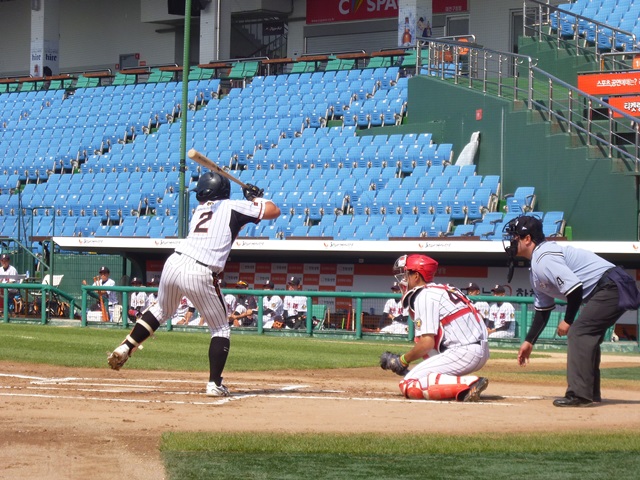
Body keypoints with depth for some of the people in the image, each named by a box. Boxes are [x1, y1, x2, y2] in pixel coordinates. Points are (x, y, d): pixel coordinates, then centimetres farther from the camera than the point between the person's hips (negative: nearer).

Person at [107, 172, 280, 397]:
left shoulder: (199, 210, 21)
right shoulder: (234, 207, 7)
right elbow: (274, 211, 8)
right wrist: (256, 197, 26)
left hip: (174, 263, 5)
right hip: (200, 275, -5)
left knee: (160, 310, 32)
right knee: (221, 329, 12)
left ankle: (124, 348, 24)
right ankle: (214, 384, 4)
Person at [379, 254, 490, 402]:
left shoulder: (424, 296, -6)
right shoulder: (443, 290, 23)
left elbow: (427, 343, -13)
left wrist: (402, 360, 1)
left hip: (463, 353, -10)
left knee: (409, 385, -11)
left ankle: (468, 384, -24)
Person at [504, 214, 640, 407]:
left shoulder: (543, 258, -15)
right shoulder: (535, 269, 19)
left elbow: (574, 288, -22)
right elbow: (542, 310, 26)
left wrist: (568, 321, -10)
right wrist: (529, 341, 23)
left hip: (611, 287, -11)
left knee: (578, 333, -14)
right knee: (586, 336, 18)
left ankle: (579, 395, -18)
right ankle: (591, 393, 25)